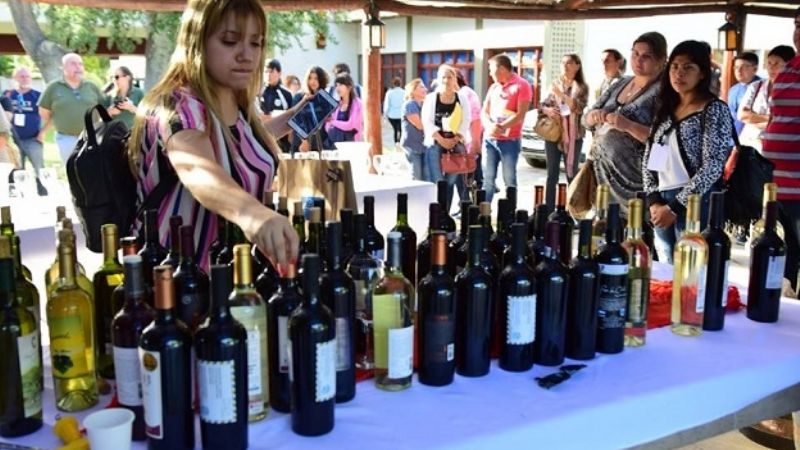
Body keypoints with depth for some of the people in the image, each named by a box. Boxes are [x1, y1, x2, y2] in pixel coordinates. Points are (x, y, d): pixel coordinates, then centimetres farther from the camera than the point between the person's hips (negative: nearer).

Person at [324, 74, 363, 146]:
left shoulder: (357, 103, -5)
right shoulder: (337, 104, 11)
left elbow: (350, 125, -13)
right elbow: (328, 126, 12)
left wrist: (334, 122, -3)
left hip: (351, 141, -4)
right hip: (335, 143, 4)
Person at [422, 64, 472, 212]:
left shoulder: (462, 99, 8)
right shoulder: (431, 98, 5)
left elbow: (466, 122, 0)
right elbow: (427, 122, -3)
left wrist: (454, 140, -12)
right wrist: (442, 140, -11)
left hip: (457, 144, 0)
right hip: (436, 144, 0)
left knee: (456, 180, -3)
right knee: (438, 182, -1)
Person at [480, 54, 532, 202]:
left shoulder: (521, 85, -4)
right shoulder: (494, 87, 17)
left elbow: (520, 115, -12)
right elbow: (484, 112, 11)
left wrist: (501, 127, -21)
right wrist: (490, 125, -11)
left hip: (510, 140, -6)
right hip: (489, 139, 6)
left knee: (509, 179, -1)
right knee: (488, 178, 6)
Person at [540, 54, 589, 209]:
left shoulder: (581, 87, 1)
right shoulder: (555, 84, 10)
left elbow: (578, 107, -13)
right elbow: (543, 105, 13)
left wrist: (560, 94, -18)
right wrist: (547, 110, -9)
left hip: (573, 136, -3)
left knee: (572, 173, 3)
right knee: (552, 174, 4)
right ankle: (549, 209, 7)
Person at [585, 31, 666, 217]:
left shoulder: (661, 92, -9)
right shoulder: (621, 85, 12)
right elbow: (586, 119, 15)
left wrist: (628, 126, -26)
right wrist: (594, 116, -7)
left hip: (631, 177, -6)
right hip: (602, 171, 6)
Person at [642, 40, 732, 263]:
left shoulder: (715, 110, -5)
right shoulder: (665, 109, 14)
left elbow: (712, 166, -13)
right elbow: (649, 159, 12)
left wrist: (675, 206, -15)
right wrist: (654, 200, -2)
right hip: (663, 203, 6)